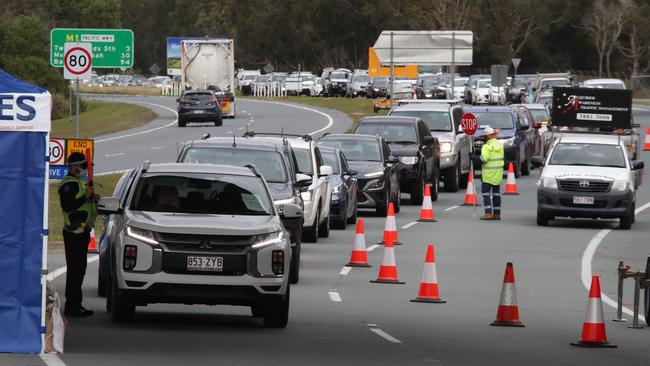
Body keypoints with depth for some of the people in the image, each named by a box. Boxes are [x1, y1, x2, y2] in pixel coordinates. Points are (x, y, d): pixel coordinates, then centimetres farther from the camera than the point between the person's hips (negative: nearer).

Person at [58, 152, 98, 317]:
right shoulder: (69, 184, -13)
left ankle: (75, 305, 18)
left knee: (79, 269, 13)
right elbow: (67, 206, -23)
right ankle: (72, 306, -10)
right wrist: (86, 196, -24)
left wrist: (93, 199, 12)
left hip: (82, 231, 11)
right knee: (75, 269, -10)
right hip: (74, 233, -11)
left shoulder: (78, 183, 21)